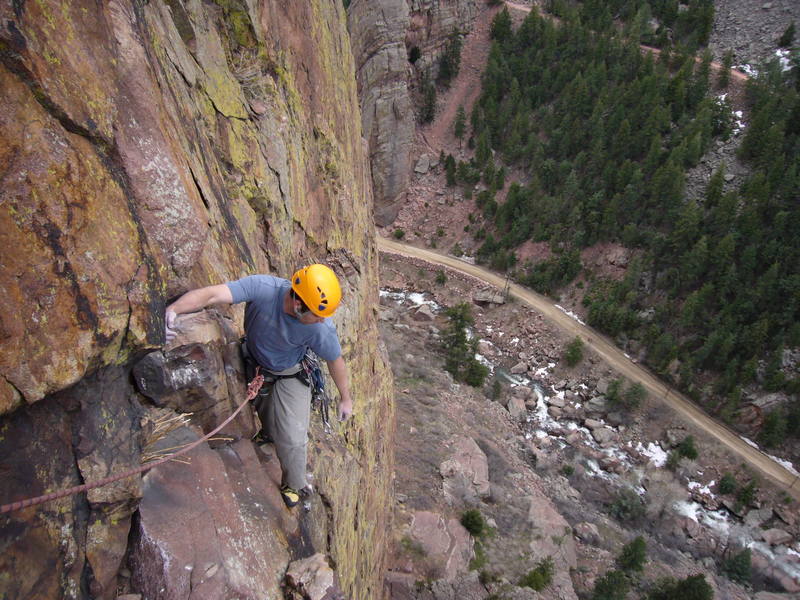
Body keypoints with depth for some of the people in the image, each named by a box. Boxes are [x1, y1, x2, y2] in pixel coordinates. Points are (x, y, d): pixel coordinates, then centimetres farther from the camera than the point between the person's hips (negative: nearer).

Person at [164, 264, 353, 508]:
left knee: (291, 439, -1)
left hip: (290, 376, -1)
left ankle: (294, 486, 29)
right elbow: (210, 294, -48)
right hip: (253, 364, 2)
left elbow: (335, 360, -16)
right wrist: (172, 310, -66)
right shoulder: (263, 288, -40)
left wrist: (345, 397, -2)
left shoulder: (321, 329, -35)